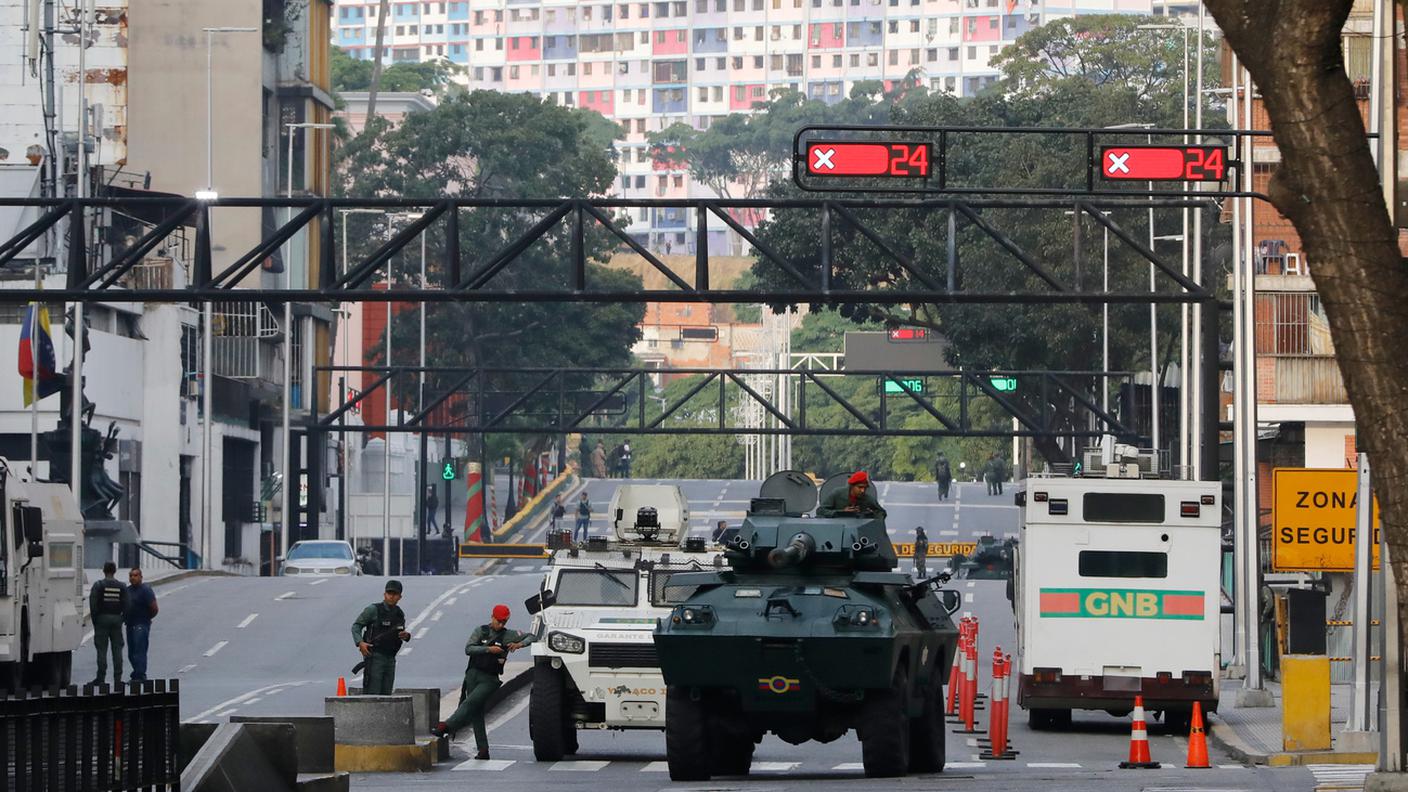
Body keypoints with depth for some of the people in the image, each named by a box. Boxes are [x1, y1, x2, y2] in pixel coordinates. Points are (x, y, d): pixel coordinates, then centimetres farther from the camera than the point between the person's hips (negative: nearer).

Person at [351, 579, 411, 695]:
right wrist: (360, 643, -21)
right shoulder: (373, 610, -6)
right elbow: (356, 626, -4)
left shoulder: (399, 614, 11)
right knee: (372, 694, -12)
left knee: (386, 694, 6)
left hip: (390, 659, 6)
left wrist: (406, 636, -1)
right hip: (374, 658, -6)